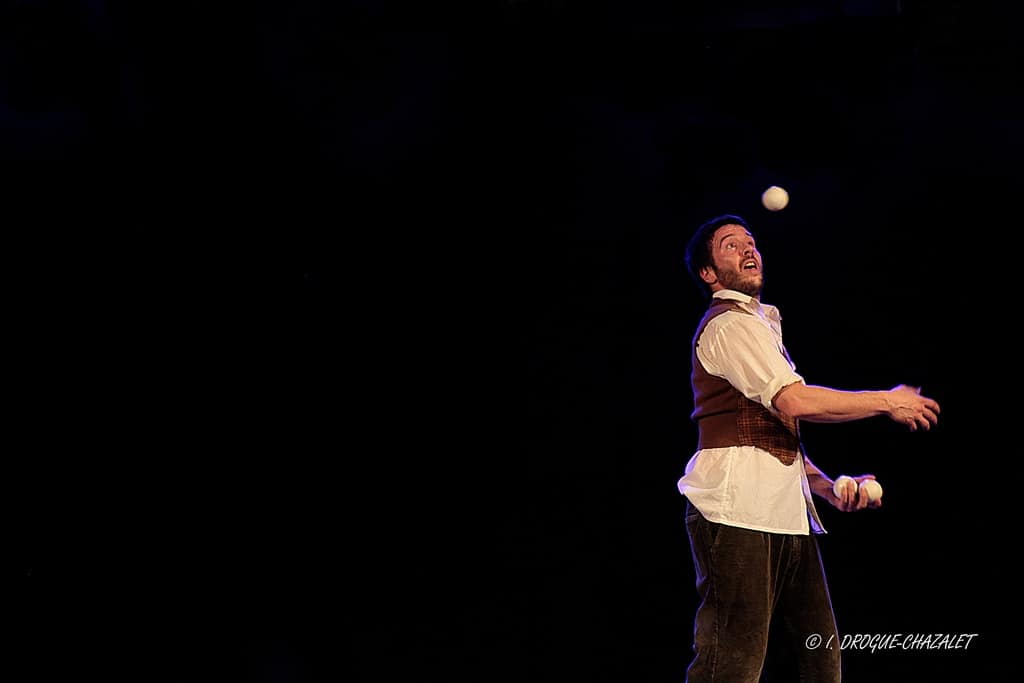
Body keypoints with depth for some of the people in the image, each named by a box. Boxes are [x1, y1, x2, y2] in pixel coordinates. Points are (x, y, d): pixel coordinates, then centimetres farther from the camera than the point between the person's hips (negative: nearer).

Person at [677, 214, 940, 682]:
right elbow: (795, 402, -17)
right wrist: (889, 402, -6)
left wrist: (828, 488, 14)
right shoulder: (730, 324, -5)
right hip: (739, 509, -10)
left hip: (784, 512, 10)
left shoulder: (759, 325, 27)